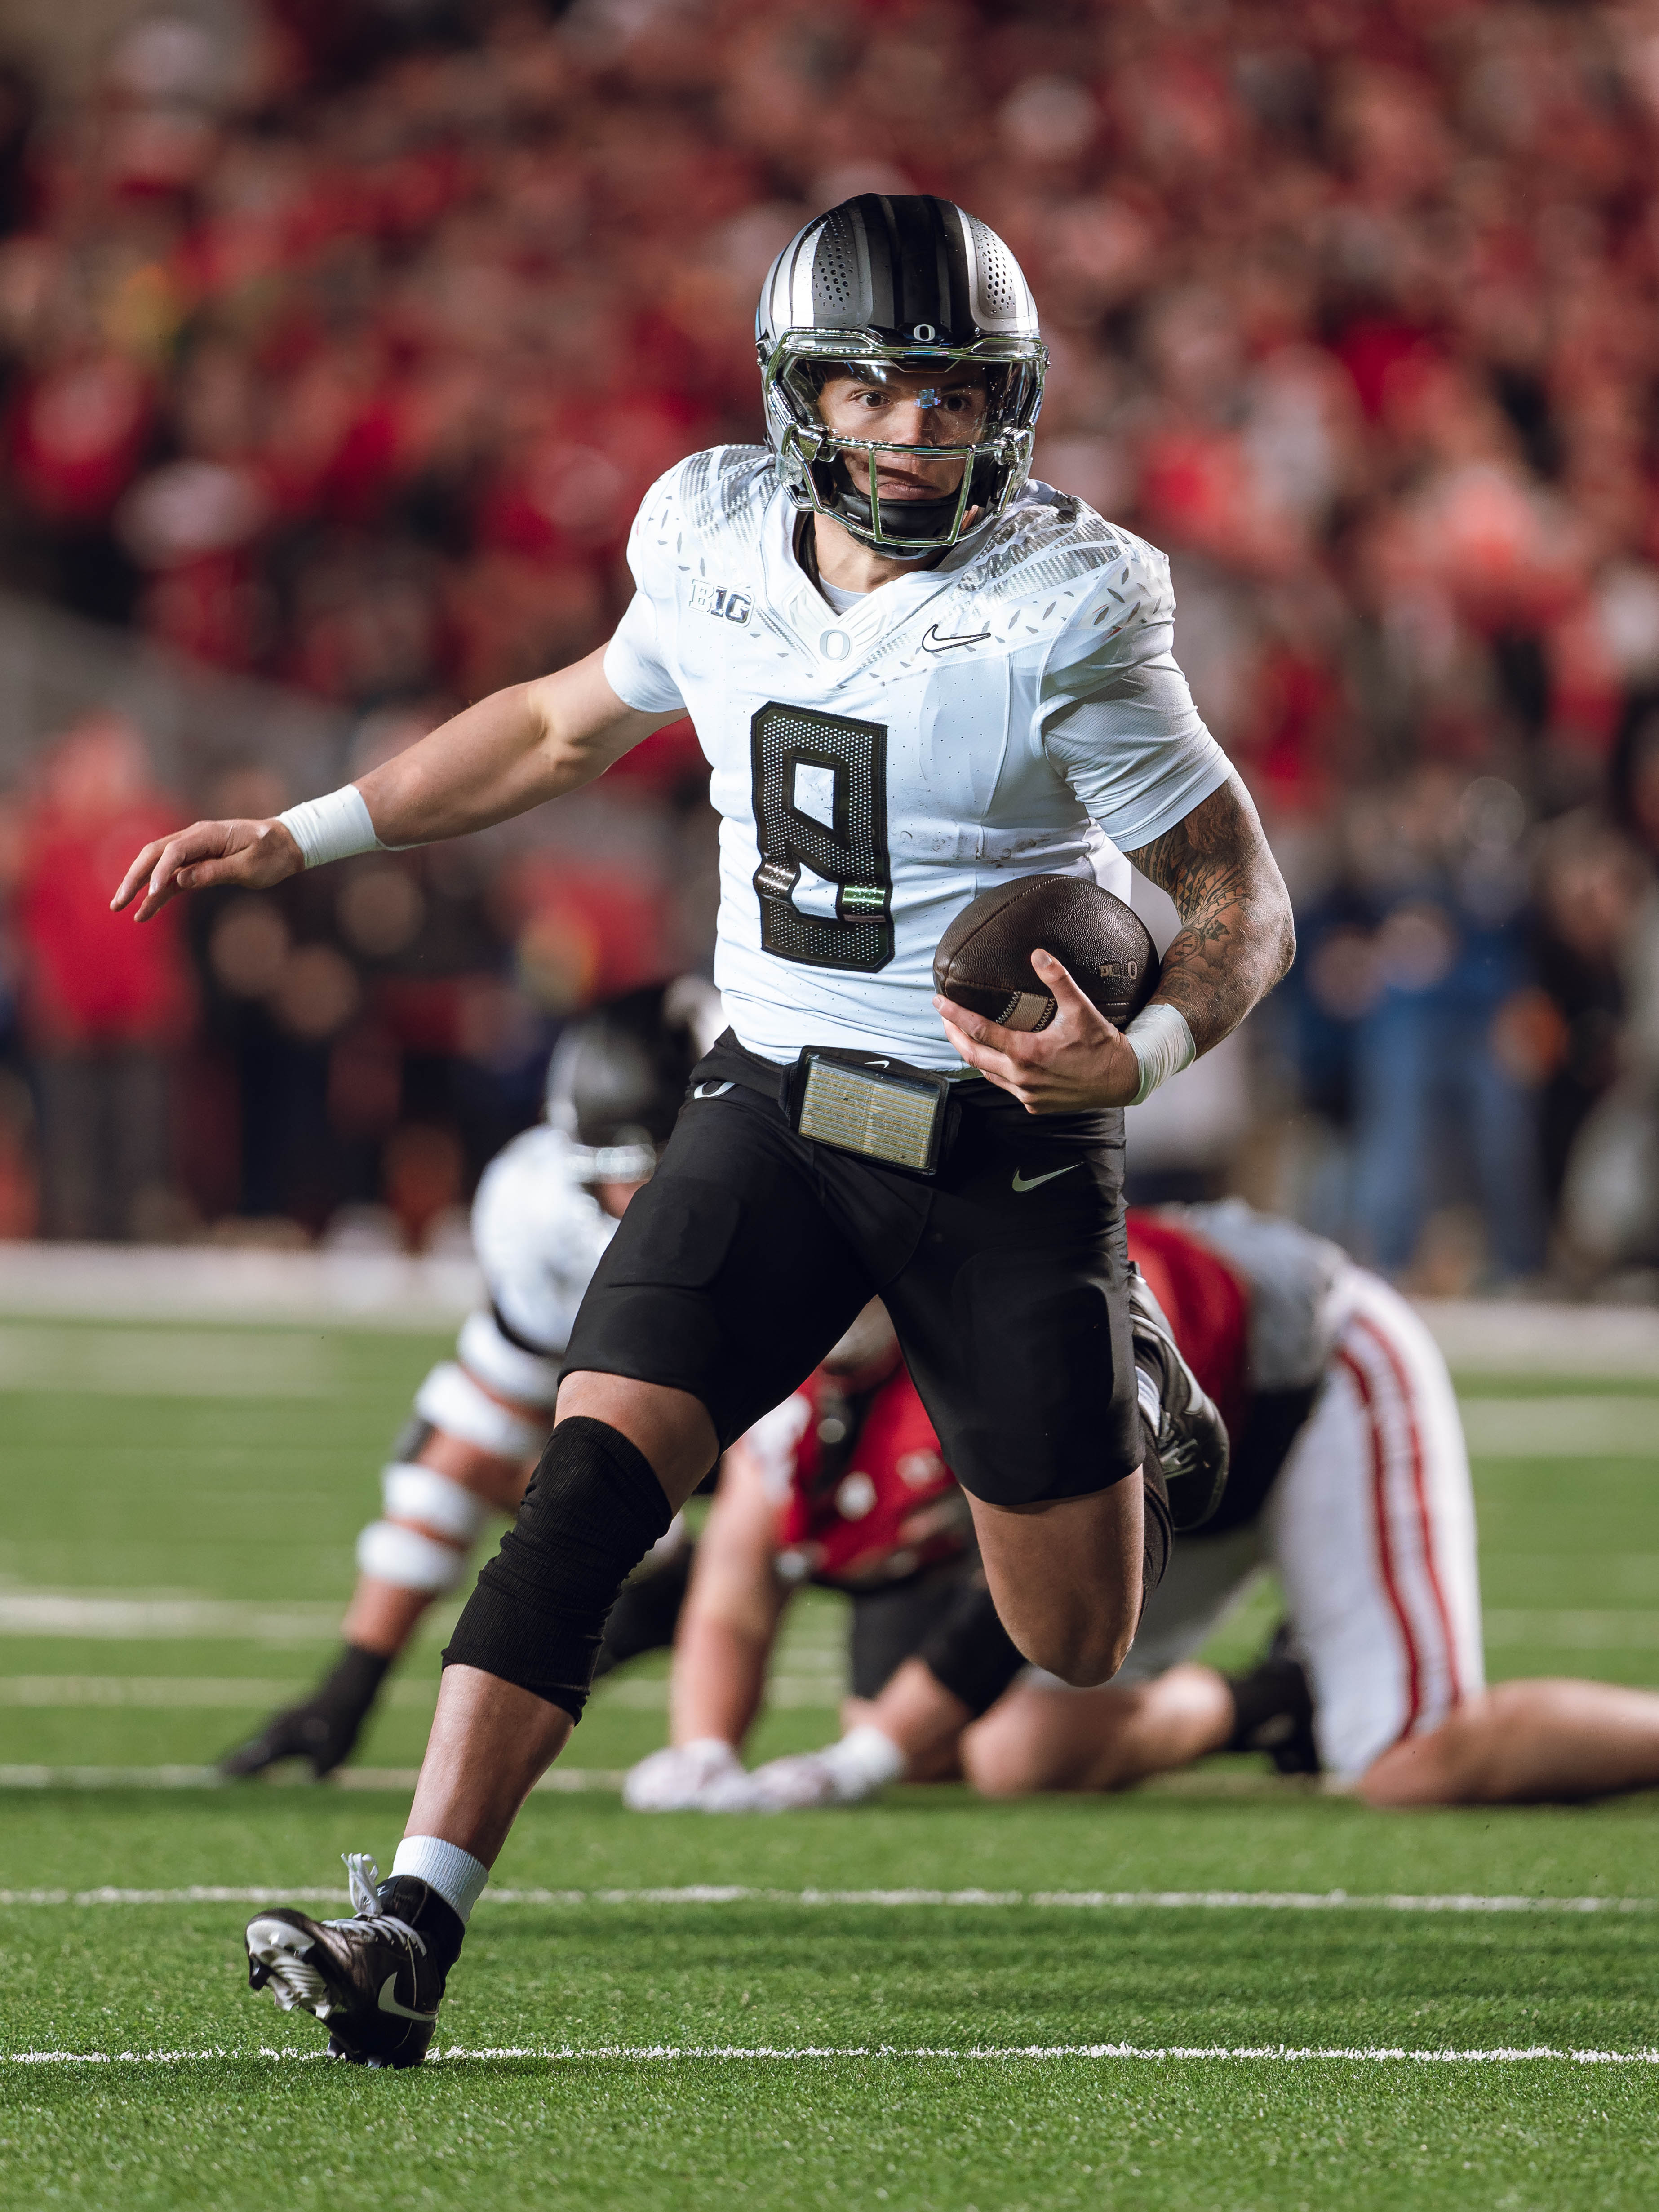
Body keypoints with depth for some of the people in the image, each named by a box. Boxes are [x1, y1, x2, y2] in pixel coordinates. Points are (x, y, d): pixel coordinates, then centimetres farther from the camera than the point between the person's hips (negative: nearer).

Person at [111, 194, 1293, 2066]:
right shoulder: (716, 552, -1)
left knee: (1076, 1646, 6)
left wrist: (1143, 1056, -30)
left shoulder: (1061, 616, -15)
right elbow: (565, 727, 20)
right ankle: (413, 1929, -23)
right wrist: (302, 839, 19)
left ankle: (1138, 1404, 42)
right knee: (592, 1475, -19)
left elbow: (1241, 898, -9)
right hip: (772, 1116, 3)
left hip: (1004, 1152, -3)